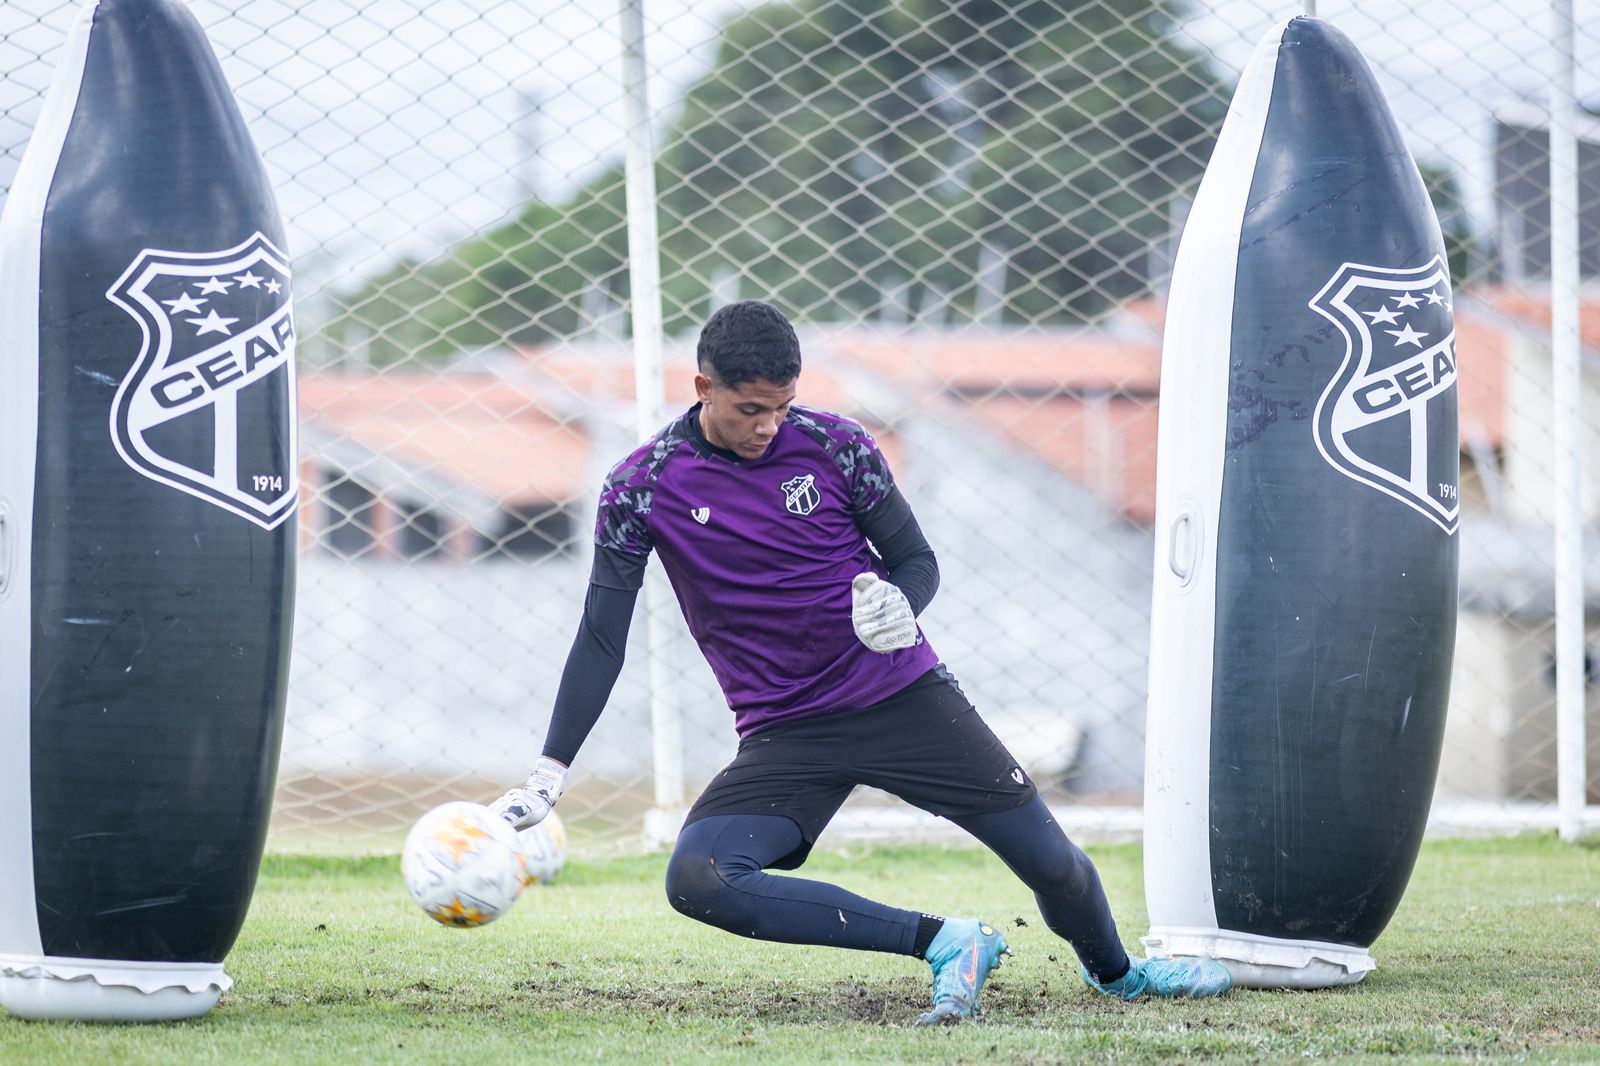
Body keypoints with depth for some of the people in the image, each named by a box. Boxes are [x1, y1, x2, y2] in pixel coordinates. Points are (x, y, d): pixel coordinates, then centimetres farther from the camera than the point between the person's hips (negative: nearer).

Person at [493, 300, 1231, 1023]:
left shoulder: (832, 444, -6)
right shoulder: (644, 487, -7)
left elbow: (916, 559, 5)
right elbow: (602, 637, -4)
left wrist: (899, 604, -21)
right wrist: (548, 775, -11)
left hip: (905, 697, 0)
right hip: (784, 734, 0)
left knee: (1053, 865, 0)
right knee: (696, 881, -27)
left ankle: (1114, 971, 37)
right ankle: (945, 945, -21)